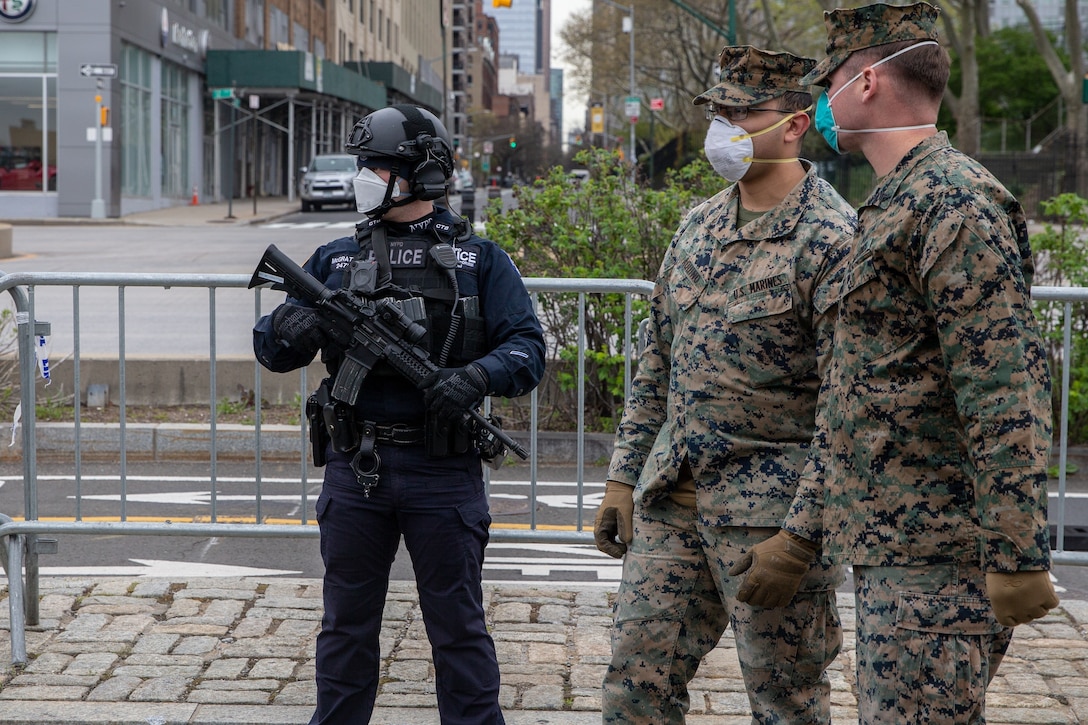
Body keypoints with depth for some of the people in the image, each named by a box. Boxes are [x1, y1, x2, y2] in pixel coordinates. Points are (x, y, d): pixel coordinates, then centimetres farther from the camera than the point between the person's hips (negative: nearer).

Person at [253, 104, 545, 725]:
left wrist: (477, 376, -23)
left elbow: (527, 348, -3)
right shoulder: (336, 260, 10)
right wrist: (289, 330, -15)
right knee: (347, 625, 14)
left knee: (459, 627, 6)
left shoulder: (478, 260, 3)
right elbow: (271, 348, 9)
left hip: (442, 471, -3)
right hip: (354, 470, 3)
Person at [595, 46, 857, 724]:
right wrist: (623, 478, 12)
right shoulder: (700, 225, 10)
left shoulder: (833, 240, -14)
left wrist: (799, 539, -20)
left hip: (771, 508, -7)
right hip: (670, 498, 7)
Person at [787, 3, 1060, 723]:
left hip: (936, 557, -10)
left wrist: (1019, 555, -24)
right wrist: (801, 527, 25)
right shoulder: (896, 205, 18)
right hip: (890, 545, 10)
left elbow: (1006, 389, -22)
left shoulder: (954, 200, -15)